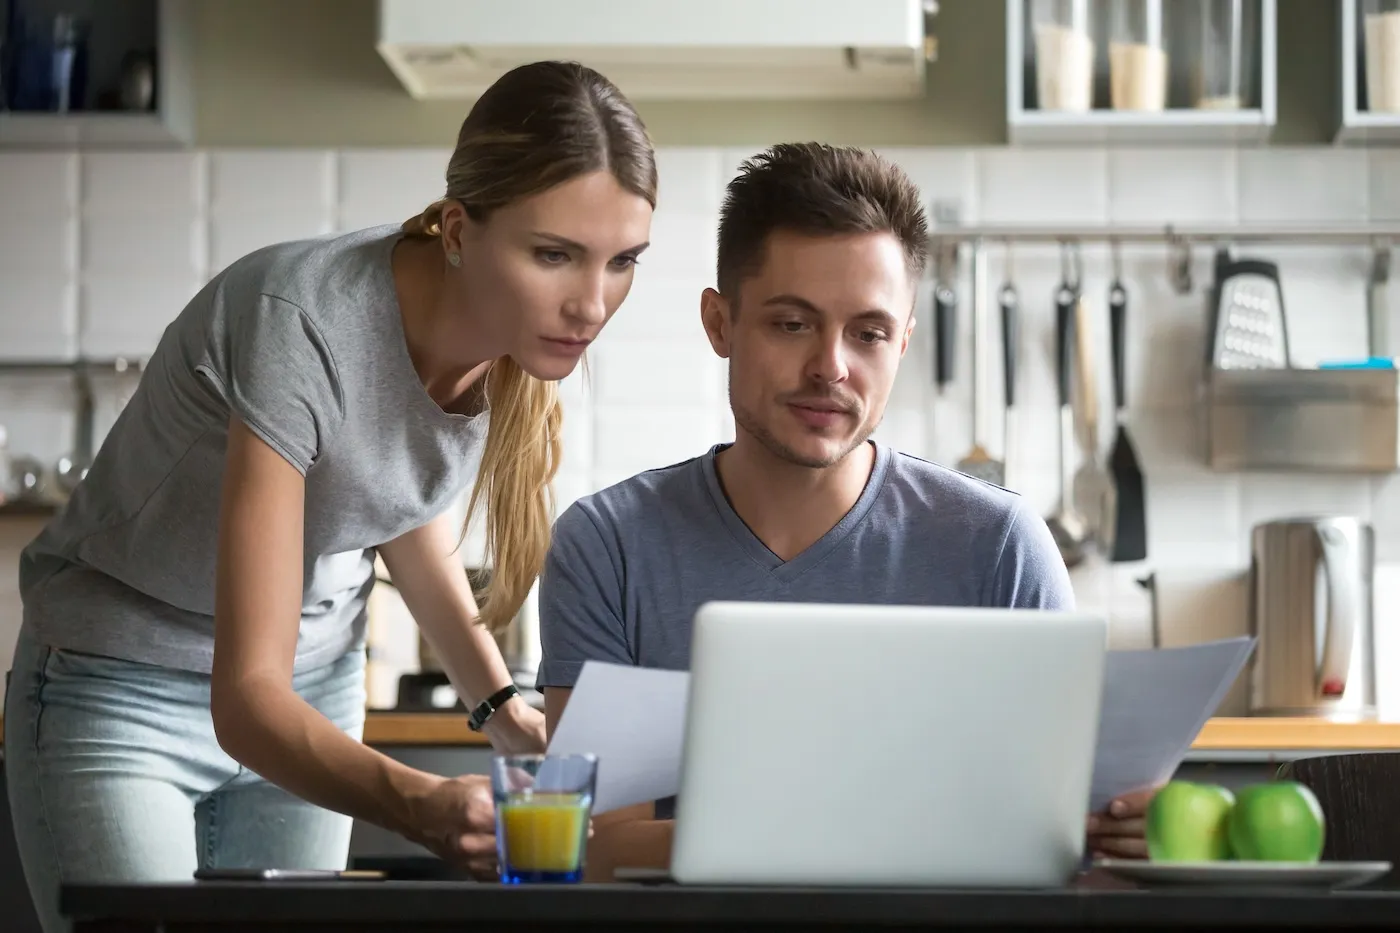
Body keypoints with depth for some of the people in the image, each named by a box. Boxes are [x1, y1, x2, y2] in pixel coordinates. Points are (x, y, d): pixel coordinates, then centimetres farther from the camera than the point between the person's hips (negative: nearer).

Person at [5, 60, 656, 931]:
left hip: (319, 687, 6)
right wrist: (418, 803, -53)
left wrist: (501, 702, -6)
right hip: (122, 692, -5)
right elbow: (245, 697, -36)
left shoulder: (526, 336, -13)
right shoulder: (302, 326, -33)